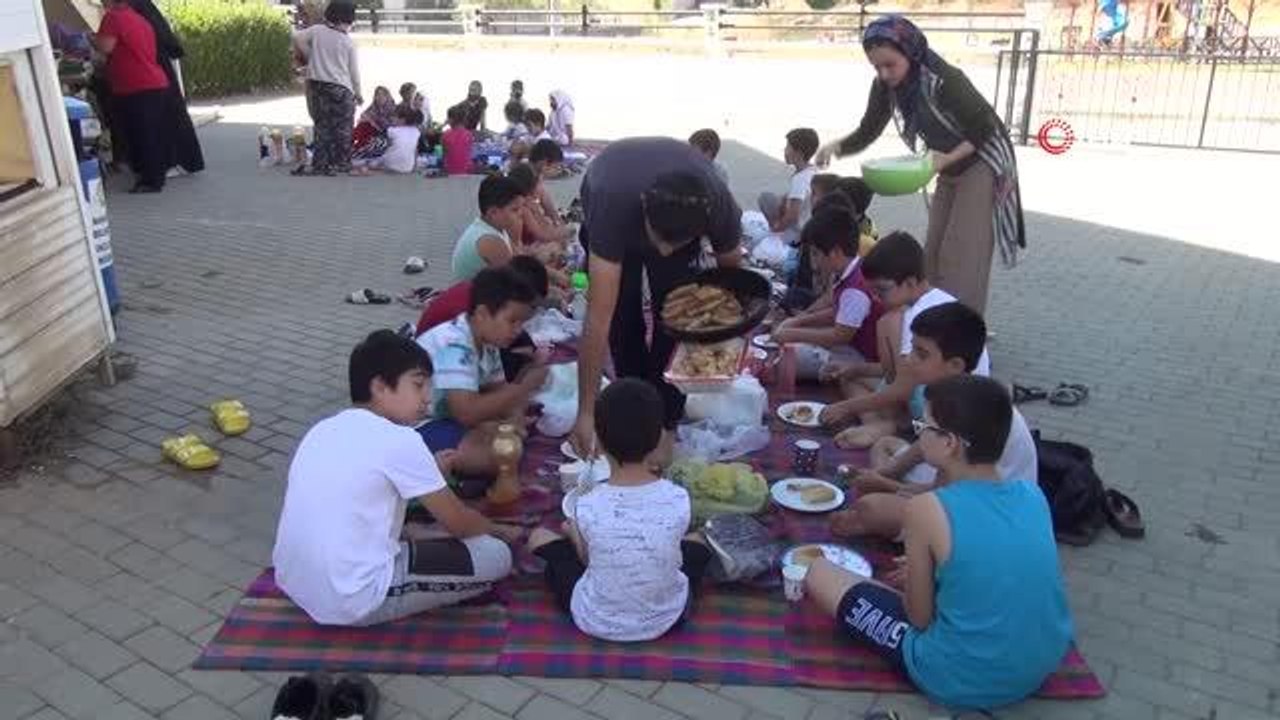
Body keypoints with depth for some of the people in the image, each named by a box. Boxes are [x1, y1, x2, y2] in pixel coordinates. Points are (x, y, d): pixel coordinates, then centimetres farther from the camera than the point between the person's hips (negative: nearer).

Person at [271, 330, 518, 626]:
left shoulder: (324, 429, 8)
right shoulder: (399, 440, -14)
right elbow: (457, 522, -3)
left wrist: (427, 474, 23)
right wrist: (499, 529, 16)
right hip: (354, 602, -9)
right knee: (496, 556, -2)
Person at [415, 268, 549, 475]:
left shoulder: (487, 342, 4)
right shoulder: (455, 346, -26)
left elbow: (496, 390, 10)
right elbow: (467, 413, -33)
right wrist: (524, 388, -26)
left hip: (445, 416, 10)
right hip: (412, 426, -10)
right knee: (496, 454, -27)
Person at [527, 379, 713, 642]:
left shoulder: (587, 507, -22)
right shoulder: (679, 500, -19)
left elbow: (587, 559, -3)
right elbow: (675, 556, 0)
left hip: (597, 622, 0)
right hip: (666, 618, 1)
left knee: (540, 536, 17)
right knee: (695, 543, 29)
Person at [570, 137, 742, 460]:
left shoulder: (721, 208, -38)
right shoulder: (613, 206, -46)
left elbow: (730, 272, -13)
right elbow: (598, 318, -46)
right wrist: (586, 412, -45)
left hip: (680, 215, 1)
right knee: (623, 315, -14)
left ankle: (663, 421, -1)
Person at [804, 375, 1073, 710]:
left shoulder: (927, 509, -22)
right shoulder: (1032, 493, -5)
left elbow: (919, 618, -12)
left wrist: (916, 574, 8)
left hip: (962, 682, -7)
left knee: (818, 573, 3)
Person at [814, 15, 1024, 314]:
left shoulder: (945, 80, -29)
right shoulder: (885, 86, -10)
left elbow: (986, 130, -22)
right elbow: (867, 132, -3)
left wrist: (947, 158, -34)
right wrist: (837, 146, -22)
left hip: (982, 165, -7)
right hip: (950, 171, 7)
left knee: (963, 253, -10)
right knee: (934, 252, 7)